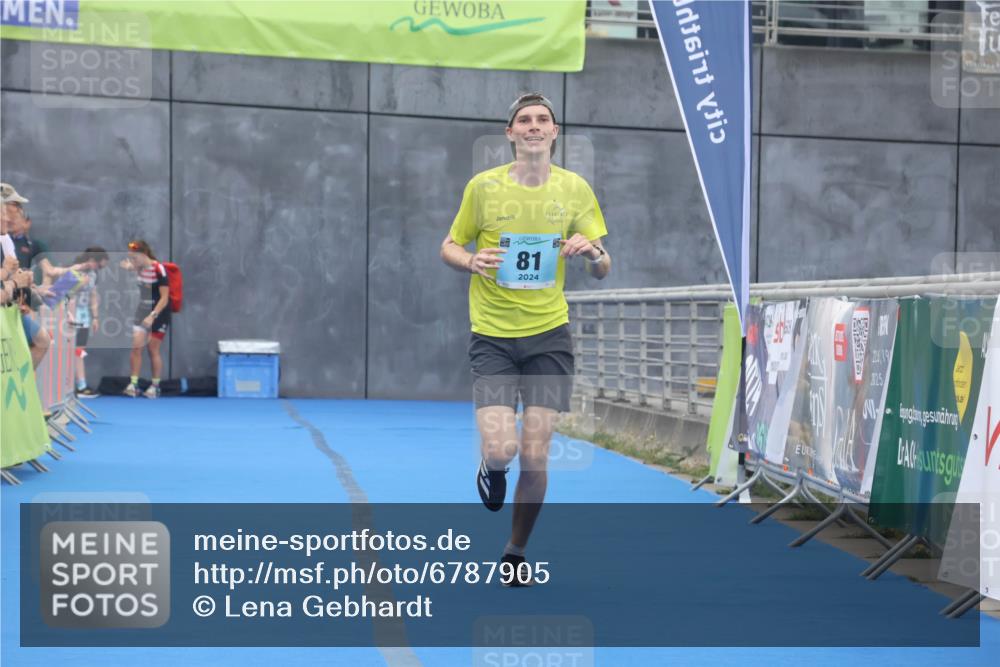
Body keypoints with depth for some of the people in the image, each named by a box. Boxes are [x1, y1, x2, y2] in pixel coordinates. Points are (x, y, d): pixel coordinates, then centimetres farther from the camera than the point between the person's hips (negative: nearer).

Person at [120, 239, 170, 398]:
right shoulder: (139, 268, 1)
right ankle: (133, 384, -2)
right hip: (142, 312, 6)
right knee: (136, 347, -5)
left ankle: (155, 386, 13)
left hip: (159, 314, -6)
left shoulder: (159, 269, -18)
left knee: (153, 350, 1)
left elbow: (164, 298, -19)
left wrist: (152, 316, -28)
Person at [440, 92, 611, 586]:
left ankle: (515, 554, 22)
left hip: (548, 334, 1)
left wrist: (592, 252, -18)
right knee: (502, 449, -16)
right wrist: (472, 261, -14)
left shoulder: (575, 189, 2)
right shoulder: (483, 186, -2)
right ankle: (490, 467, 24)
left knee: (535, 459, -1)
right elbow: (449, 247, 8)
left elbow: (602, 270, 6)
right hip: (492, 336, -1)